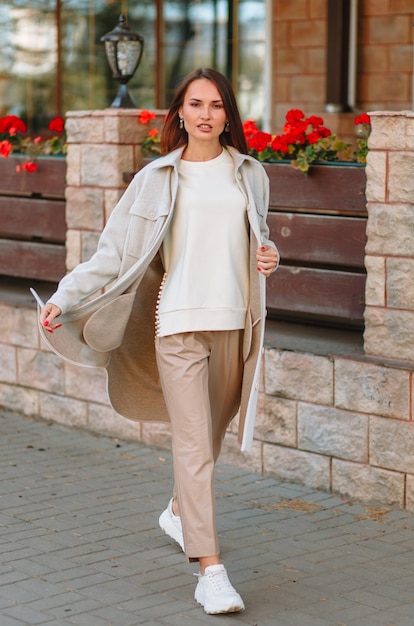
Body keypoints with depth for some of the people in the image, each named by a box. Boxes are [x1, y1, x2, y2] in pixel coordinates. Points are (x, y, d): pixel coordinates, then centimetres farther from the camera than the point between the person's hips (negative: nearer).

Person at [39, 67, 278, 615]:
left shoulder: (250, 174, 11)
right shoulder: (157, 178, 4)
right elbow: (115, 253, 4)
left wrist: (268, 257, 3)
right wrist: (63, 299, -3)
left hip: (235, 323, 3)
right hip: (180, 323, -3)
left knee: (212, 433, 14)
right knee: (194, 444, -9)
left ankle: (179, 513, 43)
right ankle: (211, 570, -10)